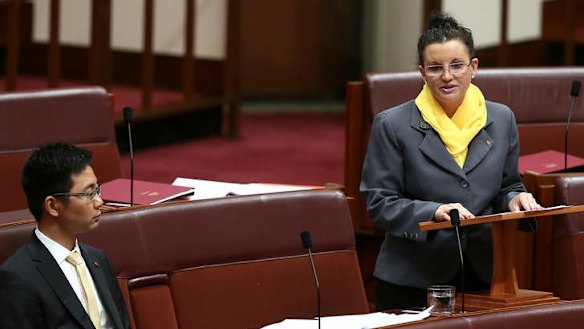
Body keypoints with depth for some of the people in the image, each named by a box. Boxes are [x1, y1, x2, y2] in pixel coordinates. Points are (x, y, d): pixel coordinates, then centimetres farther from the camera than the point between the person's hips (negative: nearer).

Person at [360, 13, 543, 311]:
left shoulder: (501, 120, 7)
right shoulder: (392, 125, -4)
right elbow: (379, 202, -6)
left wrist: (514, 199, -8)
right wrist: (433, 212, -21)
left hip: (484, 275, 3)